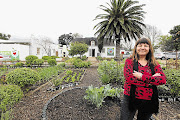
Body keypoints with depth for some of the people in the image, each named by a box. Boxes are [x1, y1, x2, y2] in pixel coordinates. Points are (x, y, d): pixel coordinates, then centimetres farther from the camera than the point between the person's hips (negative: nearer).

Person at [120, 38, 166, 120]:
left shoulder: (154, 64, 4)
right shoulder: (130, 61, -5)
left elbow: (163, 80, -9)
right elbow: (129, 78, -19)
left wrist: (142, 77, -20)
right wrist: (152, 79, -16)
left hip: (149, 101, 3)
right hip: (131, 99, -3)